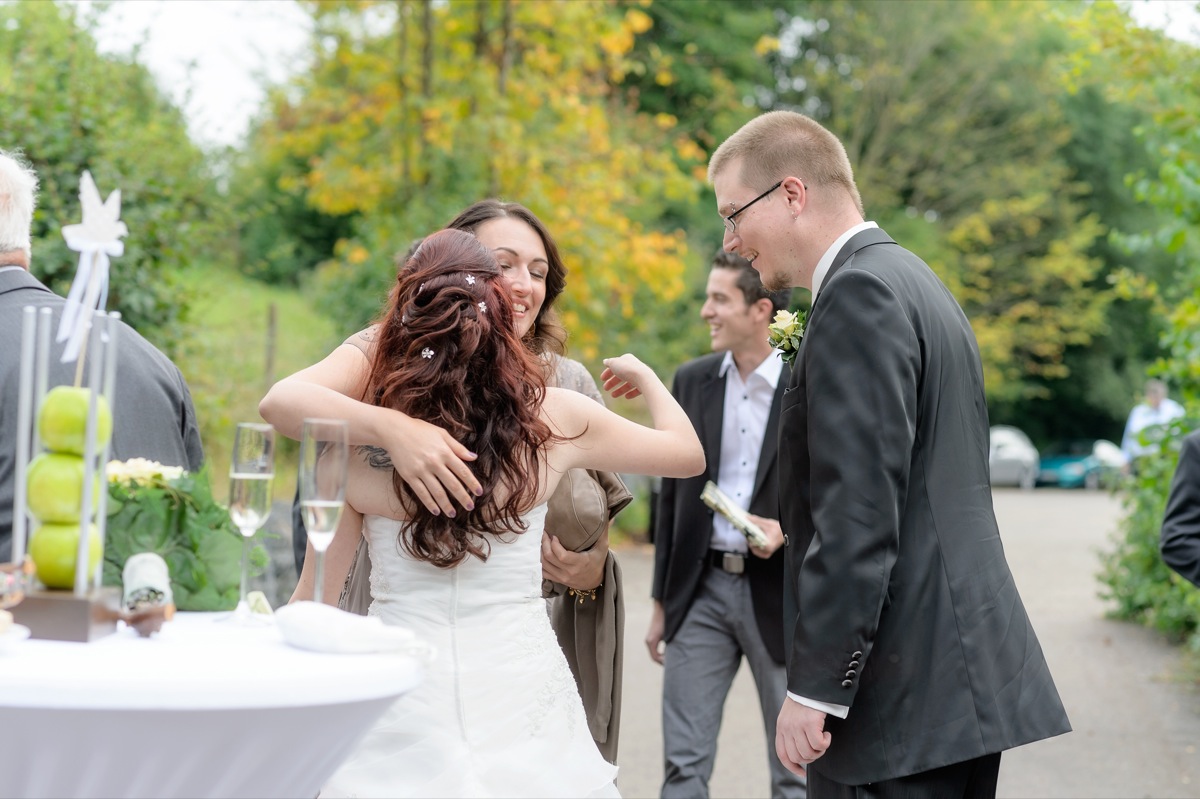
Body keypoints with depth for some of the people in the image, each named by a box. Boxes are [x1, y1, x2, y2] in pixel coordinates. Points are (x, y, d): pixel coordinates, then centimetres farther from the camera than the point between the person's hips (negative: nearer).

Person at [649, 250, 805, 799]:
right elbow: (672, 495, 10)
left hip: (780, 595, -3)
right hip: (701, 588, 3)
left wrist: (789, 529, -20)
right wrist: (662, 602, 11)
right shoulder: (692, 380, 6)